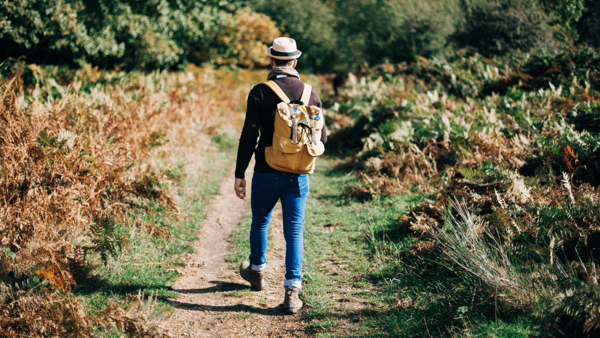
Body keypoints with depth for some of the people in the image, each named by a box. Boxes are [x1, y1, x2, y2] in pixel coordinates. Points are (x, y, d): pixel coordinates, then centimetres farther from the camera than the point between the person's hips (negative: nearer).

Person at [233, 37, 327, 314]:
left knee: (260, 221, 21)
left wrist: (239, 174, -6)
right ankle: (292, 292, -3)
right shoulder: (310, 93, 0)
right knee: (294, 231, 4)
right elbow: (322, 137, 5)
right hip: (298, 175, 2)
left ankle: (257, 271, 42)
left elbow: (249, 136, -12)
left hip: (267, 173, -1)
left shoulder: (260, 93, -9)